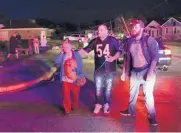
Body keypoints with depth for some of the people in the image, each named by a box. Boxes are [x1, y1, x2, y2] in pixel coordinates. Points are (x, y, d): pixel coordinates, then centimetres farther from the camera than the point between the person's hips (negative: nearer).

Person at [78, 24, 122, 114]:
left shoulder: (113, 40, -5)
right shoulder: (95, 41, 2)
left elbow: (119, 51, -3)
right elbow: (86, 50, 3)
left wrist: (113, 58, -18)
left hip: (110, 69, -2)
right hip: (98, 69, 2)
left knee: (108, 88, 11)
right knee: (98, 88, 9)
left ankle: (107, 104, 29)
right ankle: (98, 104, 27)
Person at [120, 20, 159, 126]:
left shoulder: (149, 40, -11)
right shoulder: (130, 41, 6)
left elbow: (155, 57, -13)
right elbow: (127, 58, 12)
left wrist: (150, 73, -20)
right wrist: (124, 72, 11)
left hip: (147, 71, -5)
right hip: (134, 72, 5)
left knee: (148, 94, -3)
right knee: (132, 93, 16)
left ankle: (152, 116, 12)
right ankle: (131, 111, 35)